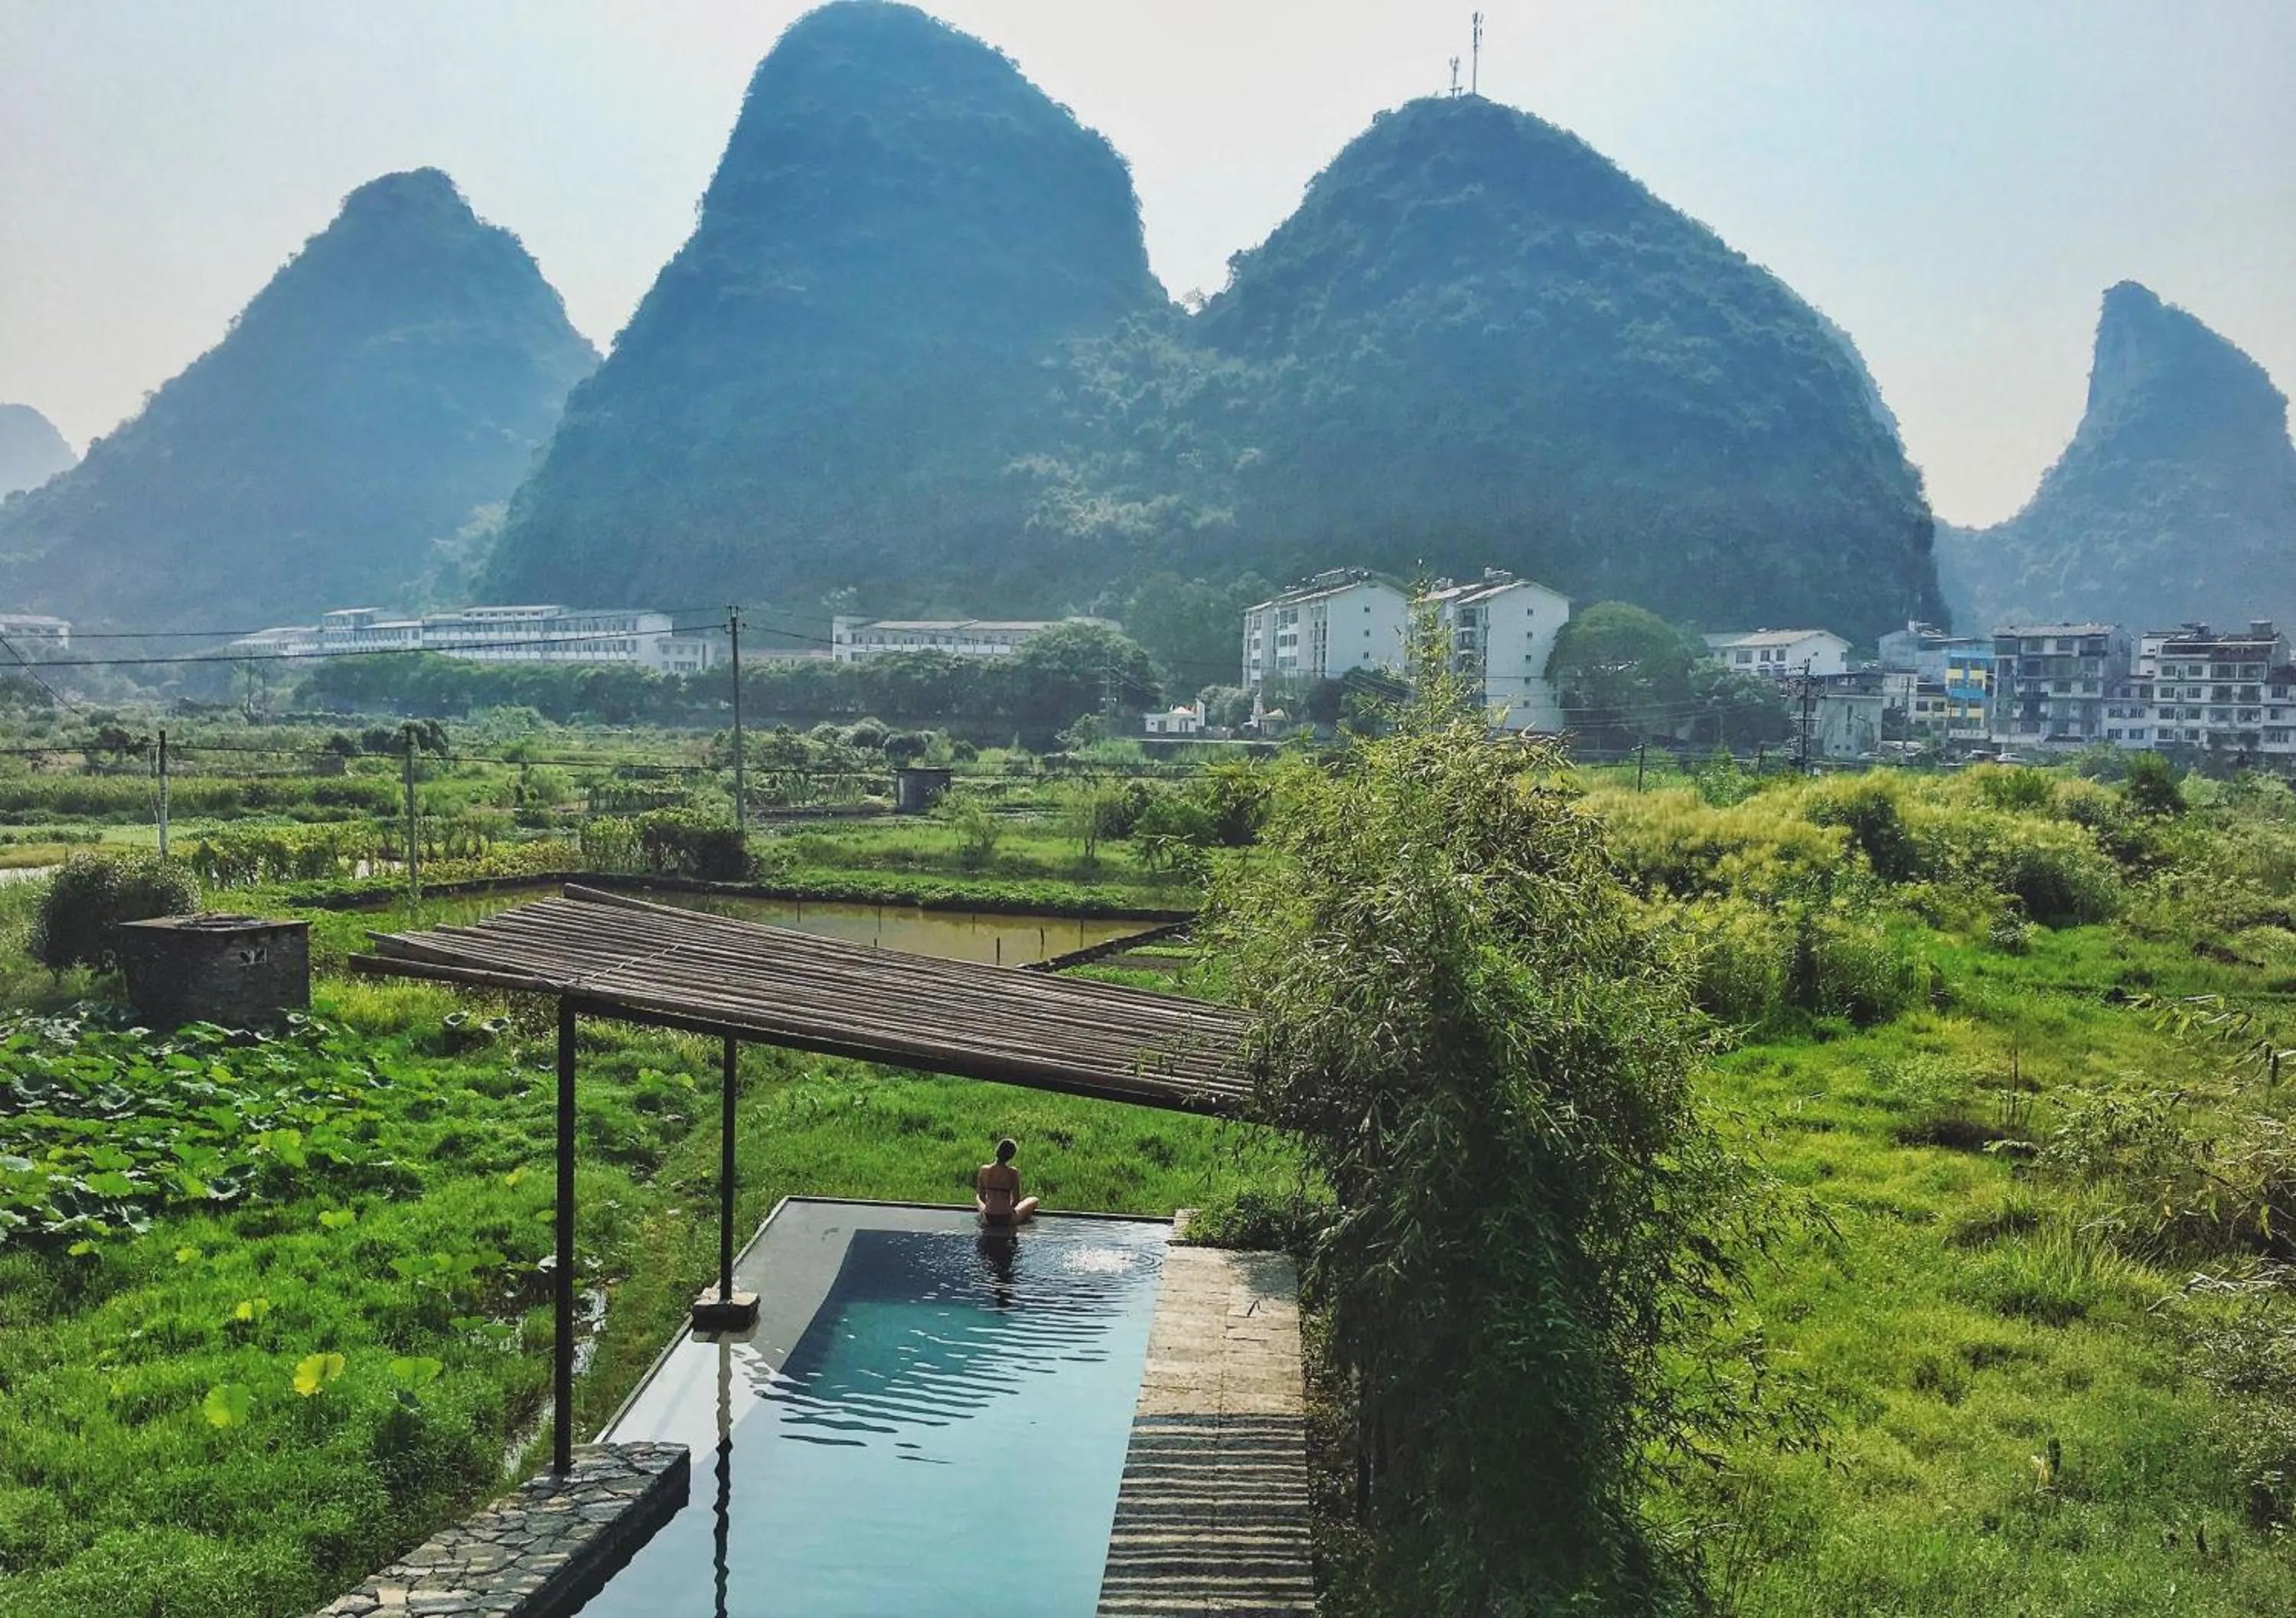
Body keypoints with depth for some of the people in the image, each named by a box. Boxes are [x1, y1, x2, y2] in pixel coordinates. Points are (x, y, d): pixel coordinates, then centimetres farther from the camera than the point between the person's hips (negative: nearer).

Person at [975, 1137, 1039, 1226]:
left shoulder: (984, 1170, -8)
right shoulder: (1013, 1172, -16)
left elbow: (981, 1197, 2)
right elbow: (1016, 1201, -10)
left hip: (988, 1219, 3)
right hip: (1007, 1219, -3)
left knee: (976, 1197, 37)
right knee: (1034, 1200, 25)